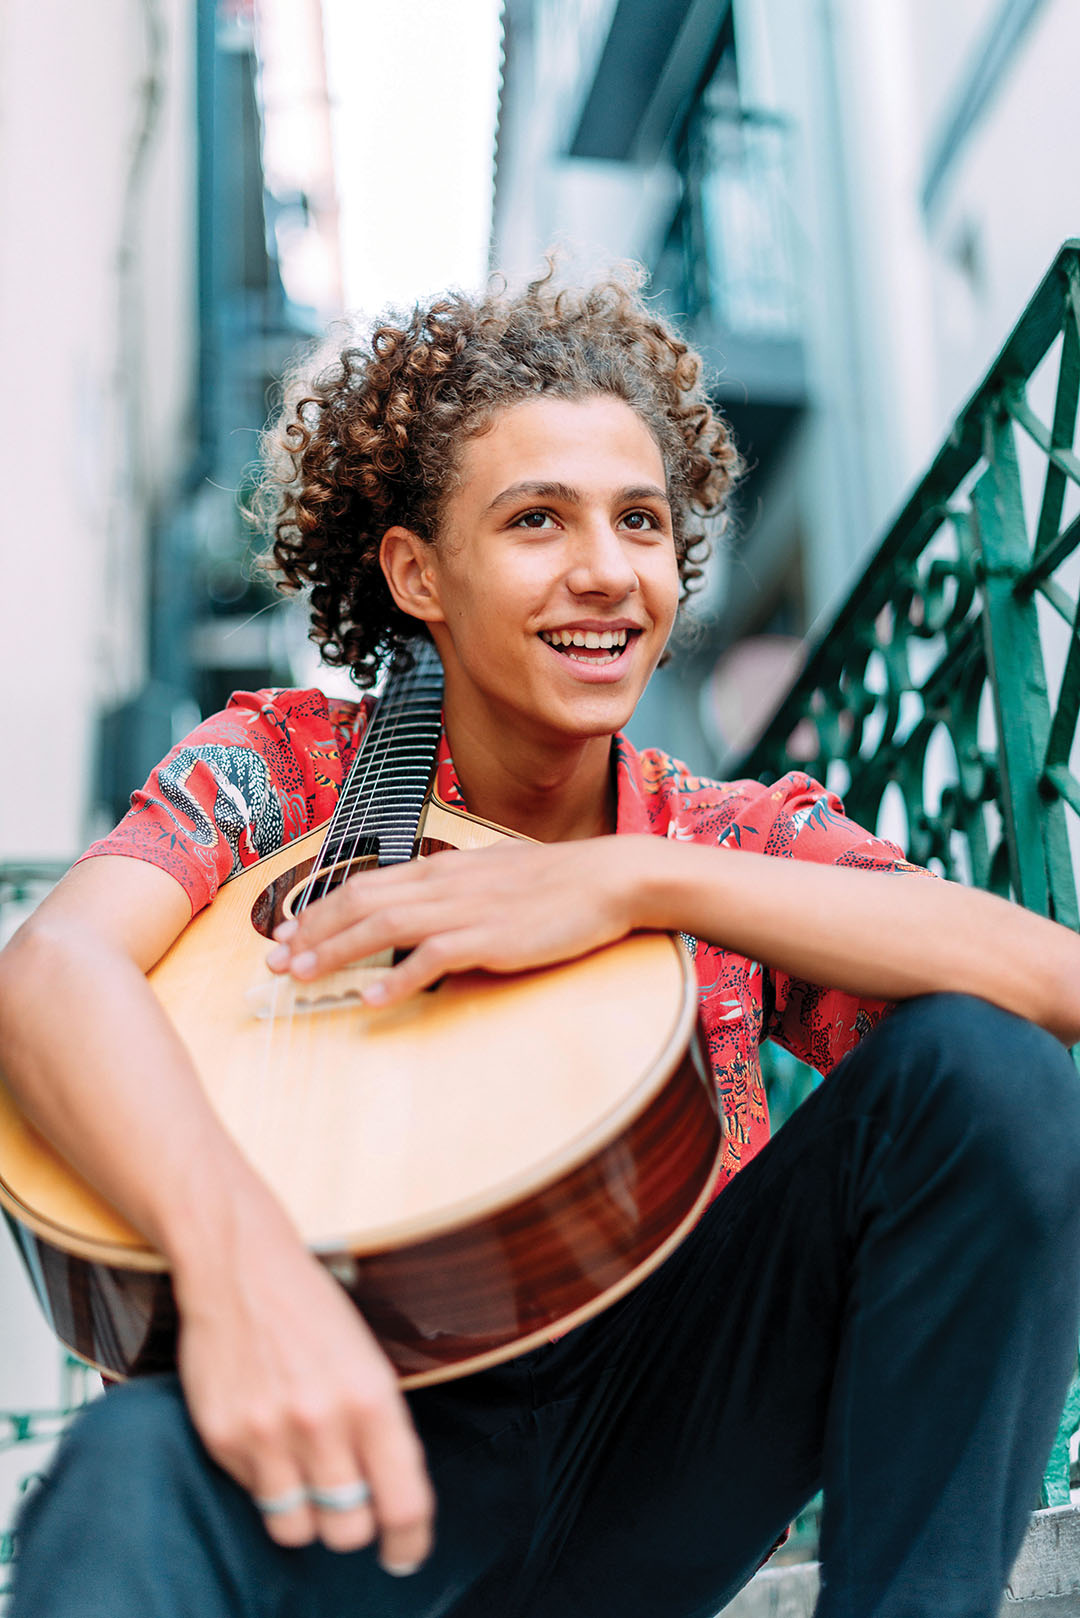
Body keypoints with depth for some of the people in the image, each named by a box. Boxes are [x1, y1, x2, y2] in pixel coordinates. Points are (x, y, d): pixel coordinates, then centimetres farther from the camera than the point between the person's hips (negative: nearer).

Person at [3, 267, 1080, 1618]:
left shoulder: (744, 839, 2)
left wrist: (641, 880, -25)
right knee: (134, 1479, -41)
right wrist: (237, 1254, -41)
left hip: (662, 1449, 5)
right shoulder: (283, 768, -2)